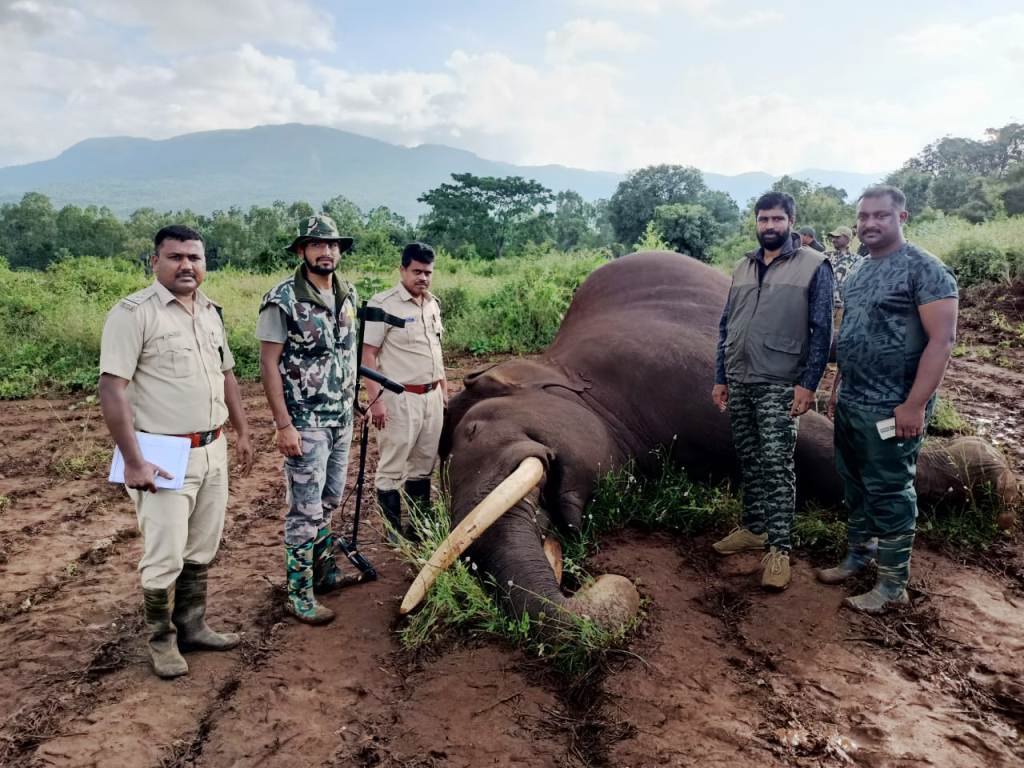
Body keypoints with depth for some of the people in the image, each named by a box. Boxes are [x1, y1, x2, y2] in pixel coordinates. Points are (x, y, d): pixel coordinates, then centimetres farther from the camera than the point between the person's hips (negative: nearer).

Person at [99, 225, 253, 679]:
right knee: (165, 556, 2)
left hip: (213, 451, 7)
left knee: (201, 551, 15)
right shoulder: (133, 313, -12)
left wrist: (242, 433, 16)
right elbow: (112, 389, -17)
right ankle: (161, 640, 22)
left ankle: (192, 627, 31)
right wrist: (133, 462, -20)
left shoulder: (210, 312, 10)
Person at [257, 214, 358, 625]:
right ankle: (299, 594, 13)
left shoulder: (347, 295, 6)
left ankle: (324, 571, 35)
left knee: (329, 502, 18)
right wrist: (283, 425, -17)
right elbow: (268, 363, -14)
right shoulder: (283, 299, -14)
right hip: (306, 423, -6)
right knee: (306, 509, 0)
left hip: (342, 419, 7)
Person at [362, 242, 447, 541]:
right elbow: (367, 354, -14)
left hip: (432, 397, 7)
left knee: (423, 465, 15)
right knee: (392, 469, 1)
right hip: (400, 400, -7)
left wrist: (444, 389, 19)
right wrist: (376, 399, -19)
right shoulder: (383, 305, -12)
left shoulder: (432, 304, 12)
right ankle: (394, 531, 13)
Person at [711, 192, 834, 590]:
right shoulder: (743, 266, 12)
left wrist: (808, 385, -13)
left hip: (779, 386, -5)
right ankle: (753, 528, 27)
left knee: (777, 465, -6)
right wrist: (720, 378, 13)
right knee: (749, 462, 13)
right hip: (738, 382, 6)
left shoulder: (814, 266, -4)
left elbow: (821, 330, -7)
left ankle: (779, 549, 1)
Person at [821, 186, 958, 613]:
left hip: (891, 408, -8)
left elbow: (942, 339, -16)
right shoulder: (859, 272, 13)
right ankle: (858, 557, 32)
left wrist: (914, 404, -21)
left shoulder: (924, 269, -11)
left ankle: (893, 585, 13)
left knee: (890, 493, 1)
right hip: (851, 404, 8)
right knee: (854, 486, 17)